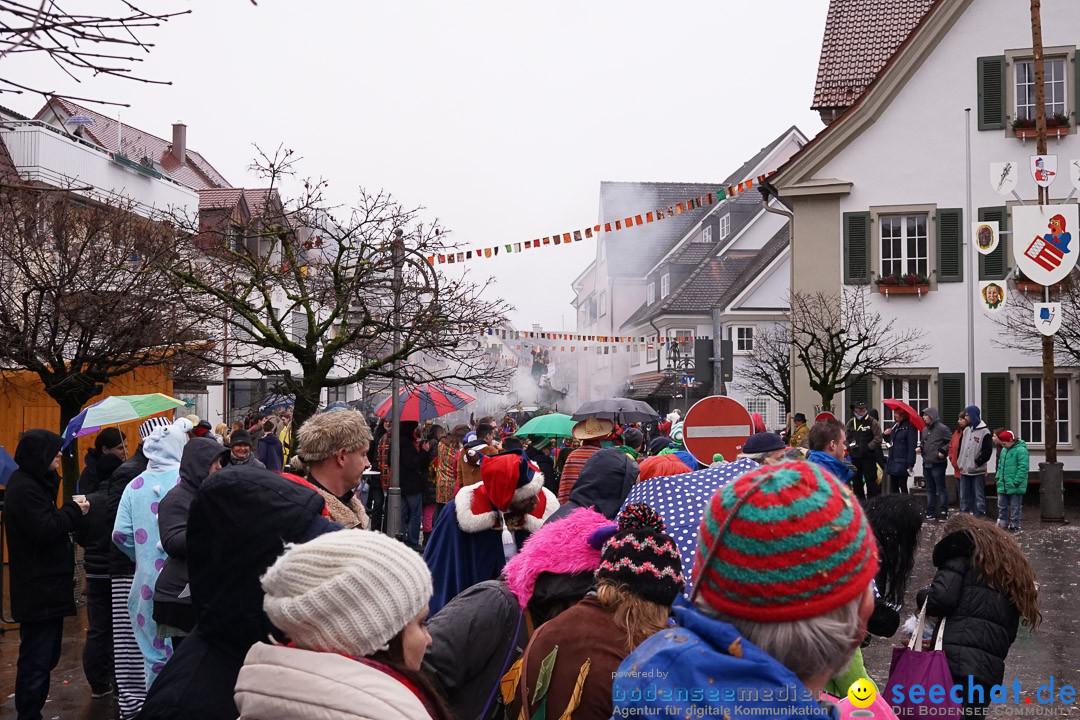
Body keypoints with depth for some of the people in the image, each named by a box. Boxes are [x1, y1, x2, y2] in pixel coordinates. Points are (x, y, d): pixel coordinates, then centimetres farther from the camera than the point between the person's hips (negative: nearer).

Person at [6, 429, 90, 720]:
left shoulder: (35, 483, 15)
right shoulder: (24, 488, -17)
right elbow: (44, 531, -23)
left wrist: (71, 512, 4)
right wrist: (73, 511, -12)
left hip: (46, 588, 11)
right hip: (38, 591, -11)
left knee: (45, 657, 18)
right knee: (36, 661, -5)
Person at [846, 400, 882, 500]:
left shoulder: (872, 422, -4)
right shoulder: (851, 423, 11)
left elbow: (878, 438, -8)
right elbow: (847, 437, 20)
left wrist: (869, 447, -14)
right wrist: (849, 447, 5)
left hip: (868, 455, -5)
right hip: (855, 455, 5)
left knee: (870, 479, -5)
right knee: (856, 479, 11)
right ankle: (859, 499, 22)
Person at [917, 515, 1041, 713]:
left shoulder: (961, 550, 6)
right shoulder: (1009, 562, 30)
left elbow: (942, 598, -9)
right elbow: (1011, 630, 25)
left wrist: (923, 596, 11)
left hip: (956, 660, -7)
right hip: (989, 668, 8)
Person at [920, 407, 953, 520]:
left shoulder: (942, 428, -11)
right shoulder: (925, 430, 13)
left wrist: (943, 451, -16)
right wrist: (920, 448, 5)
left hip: (938, 464, -8)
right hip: (926, 464, 8)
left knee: (941, 489, -1)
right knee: (930, 490, 13)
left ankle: (944, 513, 5)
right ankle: (930, 513, 18)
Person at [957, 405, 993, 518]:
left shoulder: (984, 432, -8)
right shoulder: (966, 430, 12)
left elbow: (987, 451, -12)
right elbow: (960, 447, 18)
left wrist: (976, 463, -13)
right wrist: (959, 462, 7)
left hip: (978, 472, -7)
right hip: (964, 471, 7)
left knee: (979, 497, -1)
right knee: (964, 496, 12)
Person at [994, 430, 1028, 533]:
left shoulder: (1021, 450, -13)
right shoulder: (1004, 450, 13)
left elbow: (1023, 468, -18)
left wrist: (1016, 482, -20)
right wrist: (998, 478, 13)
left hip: (1015, 487, -8)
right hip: (1003, 486, 8)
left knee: (1015, 508, 3)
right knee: (1002, 506, 13)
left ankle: (1014, 526, 11)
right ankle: (1002, 524, 22)